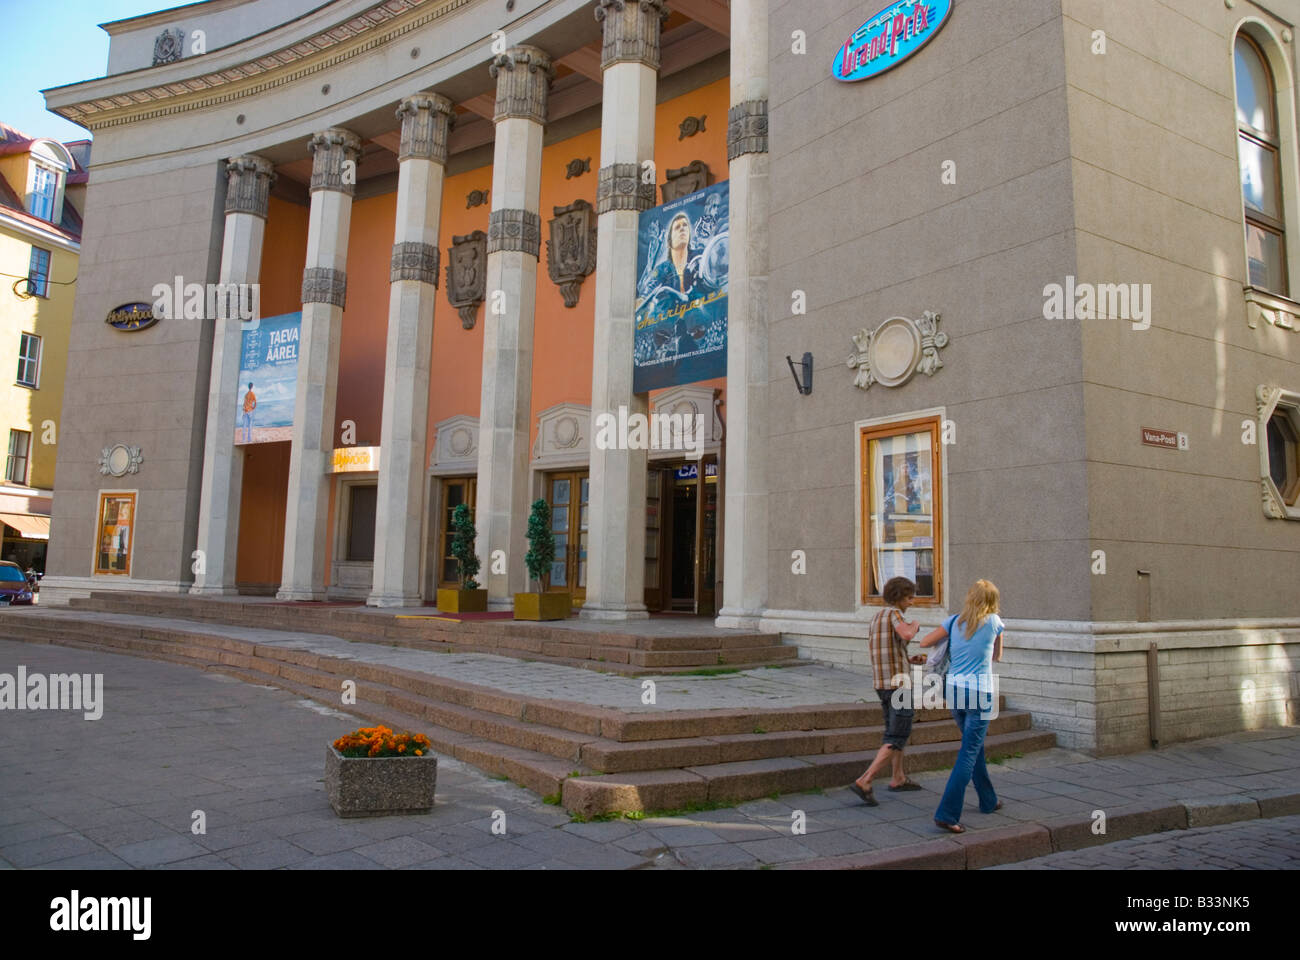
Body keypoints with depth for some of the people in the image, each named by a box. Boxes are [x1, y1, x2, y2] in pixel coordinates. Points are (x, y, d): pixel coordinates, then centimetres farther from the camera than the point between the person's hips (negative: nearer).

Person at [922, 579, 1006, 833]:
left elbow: (925, 642, 5)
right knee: (969, 753, -5)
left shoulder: (954, 621, 5)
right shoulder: (994, 622, 1)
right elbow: (997, 656, 16)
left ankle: (989, 801, 37)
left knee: (975, 747, 22)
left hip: (954, 690, 4)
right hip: (980, 692, -4)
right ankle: (946, 814, -13)